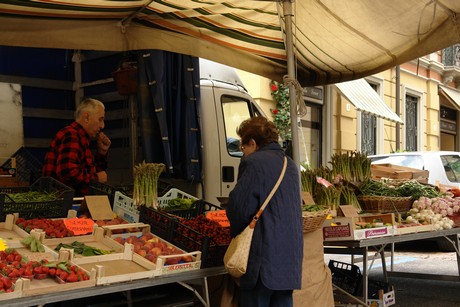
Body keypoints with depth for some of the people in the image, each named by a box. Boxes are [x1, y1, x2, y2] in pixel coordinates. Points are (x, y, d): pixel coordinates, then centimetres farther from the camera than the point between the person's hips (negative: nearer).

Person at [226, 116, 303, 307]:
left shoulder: (253, 163, -10)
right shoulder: (290, 165, 16)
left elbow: (239, 208, -13)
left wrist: (236, 234, 7)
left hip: (264, 257, -8)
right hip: (291, 256, 8)